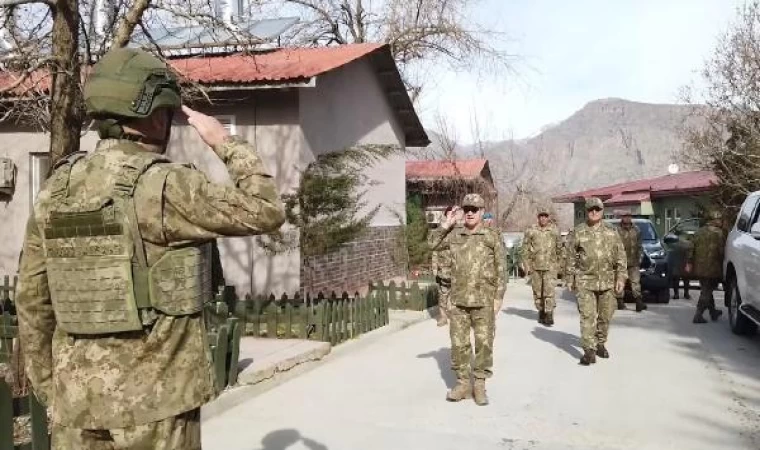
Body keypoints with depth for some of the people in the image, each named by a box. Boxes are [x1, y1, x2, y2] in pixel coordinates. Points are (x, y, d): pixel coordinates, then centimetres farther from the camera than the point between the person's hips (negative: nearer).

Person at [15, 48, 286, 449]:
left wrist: (46, 386, 18)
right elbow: (266, 213, -12)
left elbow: (33, 299, 8)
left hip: (77, 397, 6)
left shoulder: (56, 189, 2)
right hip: (155, 397, -6)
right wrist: (226, 144, -1)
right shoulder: (165, 186, -18)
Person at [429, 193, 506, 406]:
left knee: (484, 343, 3)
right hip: (458, 300, 3)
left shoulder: (492, 237, -1)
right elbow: (431, 245, 14)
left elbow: (500, 269, -1)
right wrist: (445, 226, 3)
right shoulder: (454, 235, 7)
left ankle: (480, 385, 15)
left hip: (483, 301, -3)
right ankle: (463, 383, 19)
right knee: (458, 344, 7)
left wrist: (498, 297, -6)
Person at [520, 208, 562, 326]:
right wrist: (526, 265, -2)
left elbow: (559, 248, 15)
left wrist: (558, 264, 19)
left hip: (550, 266, -1)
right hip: (535, 266, 1)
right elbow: (524, 249, 3)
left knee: (549, 290, -10)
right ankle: (541, 312, 24)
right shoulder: (531, 231, 1)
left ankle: (549, 315, -7)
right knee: (537, 291, 8)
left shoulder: (554, 231, 4)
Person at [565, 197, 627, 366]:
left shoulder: (611, 232, 7)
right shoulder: (577, 233, 2)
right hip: (585, 282, -2)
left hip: (607, 281, 3)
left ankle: (600, 344, 27)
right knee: (587, 316, -9)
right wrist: (570, 279, 4)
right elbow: (571, 258, 5)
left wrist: (621, 277, -1)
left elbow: (620, 256, 6)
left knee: (605, 315, 10)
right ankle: (589, 350, -9)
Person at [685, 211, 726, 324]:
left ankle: (713, 312, 33)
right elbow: (721, 251, -13)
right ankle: (698, 315, -6)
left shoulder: (699, 232, 9)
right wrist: (722, 263, -1)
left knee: (706, 290, 19)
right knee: (707, 291, -1)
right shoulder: (719, 233, -10)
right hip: (712, 268, -6)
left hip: (699, 267, 6)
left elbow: (692, 249, 8)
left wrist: (689, 263, 10)